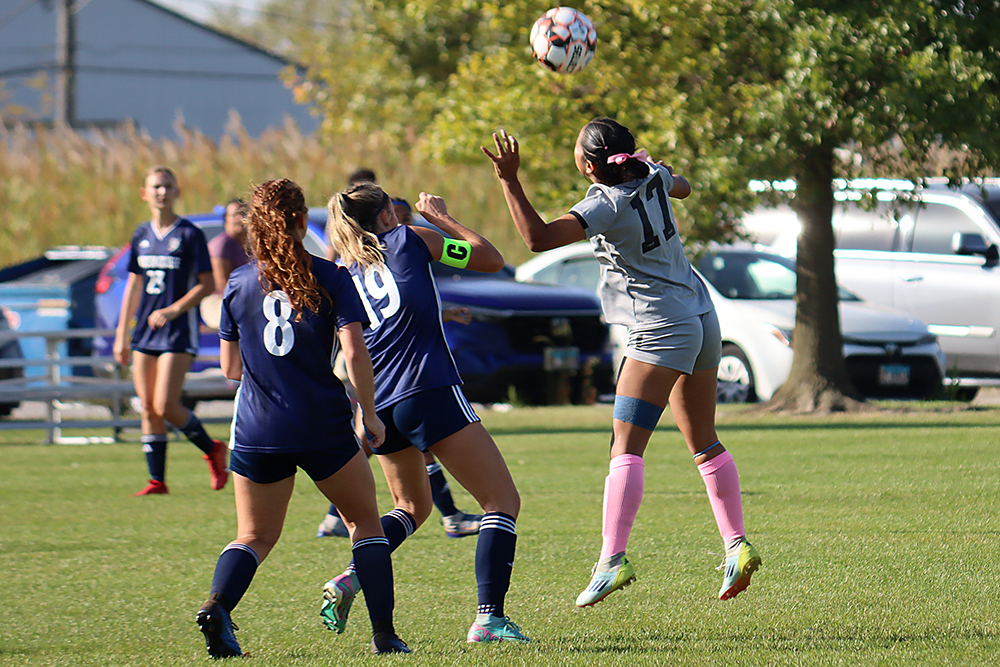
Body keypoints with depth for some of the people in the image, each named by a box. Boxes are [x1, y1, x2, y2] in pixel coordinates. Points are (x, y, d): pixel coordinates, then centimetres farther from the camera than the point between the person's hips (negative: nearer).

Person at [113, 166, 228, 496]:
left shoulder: (189, 234, -5)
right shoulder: (142, 235, 11)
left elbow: (207, 284, -7)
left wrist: (173, 310, -18)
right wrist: (122, 333, 16)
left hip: (178, 331, -6)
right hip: (145, 332, 6)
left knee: (166, 406, -12)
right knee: (148, 409, 2)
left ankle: (212, 449, 11)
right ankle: (157, 480, 8)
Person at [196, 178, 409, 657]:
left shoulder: (238, 284, 4)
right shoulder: (329, 279, -4)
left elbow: (229, 367, 11)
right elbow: (354, 353, -11)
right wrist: (371, 417, -1)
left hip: (257, 432, 2)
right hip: (324, 428, -2)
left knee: (254, 536, 13)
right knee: (364, 520, 15)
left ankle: (216, 605, -16)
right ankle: (383, 633, 7)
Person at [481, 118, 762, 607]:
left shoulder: (608, 204, -18)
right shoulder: (653, 177, 3)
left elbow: (538, 238, -27)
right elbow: (680, 187, 28)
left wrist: (509, 181, -24)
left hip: (661, 330, -9)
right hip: (701, 320, 9)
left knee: (626, 446, -12)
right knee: (704, 443, 16)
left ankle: (612, 559, -22)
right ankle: (737, 545, 14)